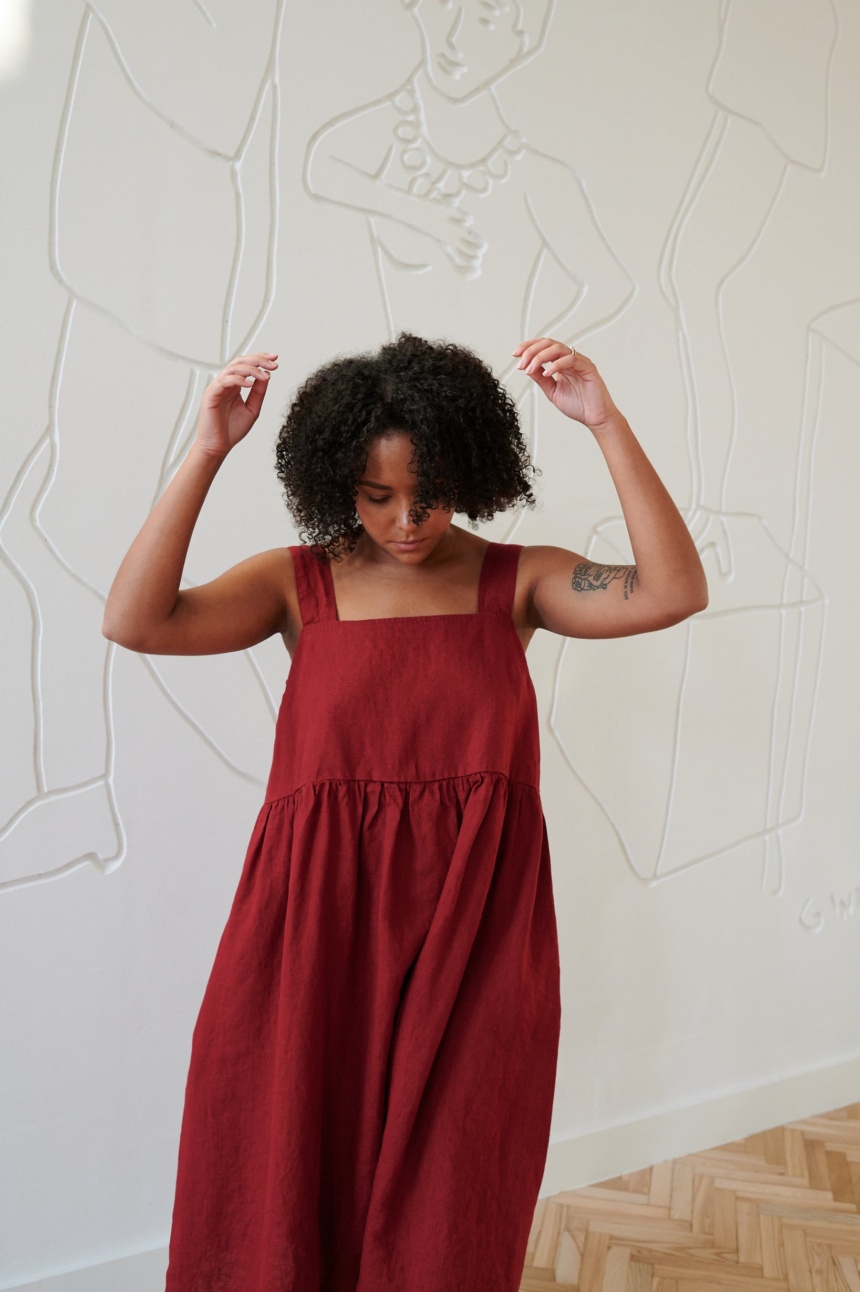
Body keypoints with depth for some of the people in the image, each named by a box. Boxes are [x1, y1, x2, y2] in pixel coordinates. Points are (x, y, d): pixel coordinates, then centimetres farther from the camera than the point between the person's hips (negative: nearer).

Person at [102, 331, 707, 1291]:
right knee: (291, 1174, 11)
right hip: (319, 926, 0)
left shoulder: (516, 580, 3)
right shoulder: (298, 583, 2)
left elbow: (672, 593, -11)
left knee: (447, 1202, 11)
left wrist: (606, 425, -15)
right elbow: (135, 621, -10)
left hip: (472, 930, 0)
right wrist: (205, 454, -16)